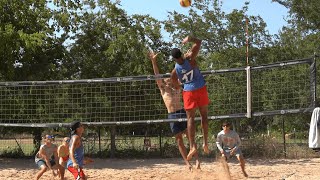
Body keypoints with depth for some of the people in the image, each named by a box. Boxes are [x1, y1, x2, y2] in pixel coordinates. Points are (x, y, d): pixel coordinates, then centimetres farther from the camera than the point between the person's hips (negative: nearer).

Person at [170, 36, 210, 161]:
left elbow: (175, 85, 9)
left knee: (190, 118, 0)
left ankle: (193, 146, -11)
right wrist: (188, 39, 8)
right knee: (204, 115, 12)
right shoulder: (190, 58, -11)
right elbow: (198, 42, -7)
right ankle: (205, 143, 8)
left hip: (189, 91, 0)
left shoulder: (175, 71, -6)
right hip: (201, 88, 0)